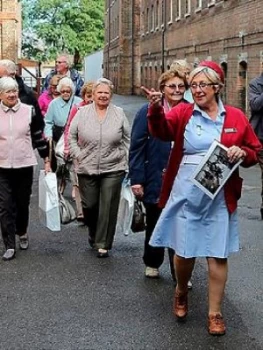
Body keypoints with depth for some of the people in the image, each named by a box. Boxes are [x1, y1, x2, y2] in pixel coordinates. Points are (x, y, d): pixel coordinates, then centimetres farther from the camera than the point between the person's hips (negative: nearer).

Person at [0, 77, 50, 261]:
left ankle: (22, 233, 38)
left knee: (23, 203, 13)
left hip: (25, 166, 0)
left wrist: (47, 160, 7)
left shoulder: (29, 111, -2)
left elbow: (39, 137, 6)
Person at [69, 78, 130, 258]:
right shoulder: (82, 113, 2)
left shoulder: (119, 113, 3)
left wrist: (124, 157, 2)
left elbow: (127, 138, 9)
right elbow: (71, 136, 8)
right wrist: (78, 155, -1)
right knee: (89, 205, 7)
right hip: (87, 168, 1)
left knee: (108, 207, -1)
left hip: (113, 169, -1)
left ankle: (103, 244, 9)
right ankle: (94, 234, 35)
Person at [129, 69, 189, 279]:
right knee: (154, 223, 16)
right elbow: (137, 147, -6)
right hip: (155, 181, 0)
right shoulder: (149, 111, -5)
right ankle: (152, 264, 36)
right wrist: (136, 179, -10)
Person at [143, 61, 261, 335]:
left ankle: (214, 313, 18)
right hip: (185, 195, 0)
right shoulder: (183, 112, 1)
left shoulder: (236, 117, 3)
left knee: (217, 255, 4)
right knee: (184, 250, 8)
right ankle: (181, 292, 38)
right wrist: (156, 110, -37)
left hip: (219, 197, 0)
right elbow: (162, 130, -17)